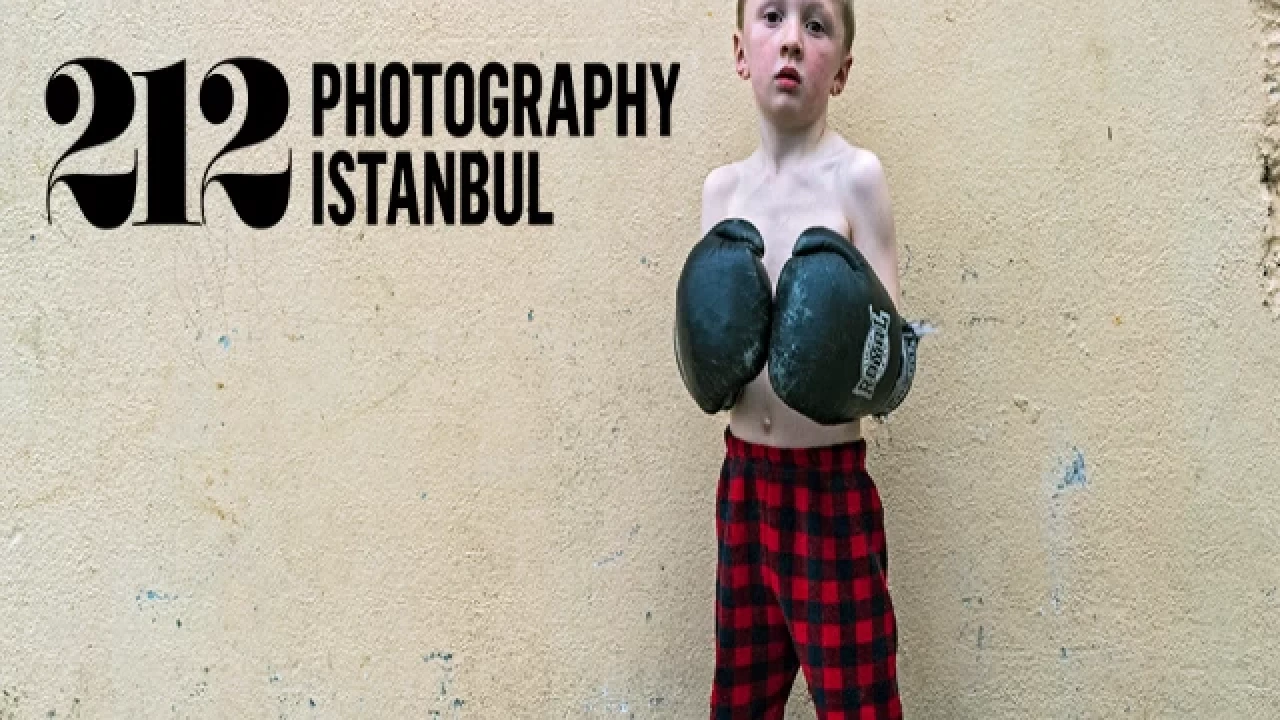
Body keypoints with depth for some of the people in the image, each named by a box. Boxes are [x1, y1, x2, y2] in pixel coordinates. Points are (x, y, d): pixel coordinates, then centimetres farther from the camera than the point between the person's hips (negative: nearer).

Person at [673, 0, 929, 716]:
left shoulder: (856, 176, -10)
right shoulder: (723, 187, 4)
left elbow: (894, 366, -10)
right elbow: (714, 372, 8)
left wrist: (868, 368, -30)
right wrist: (713, 364, -13)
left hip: (831, 488, -5)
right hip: (745, 481, 5)